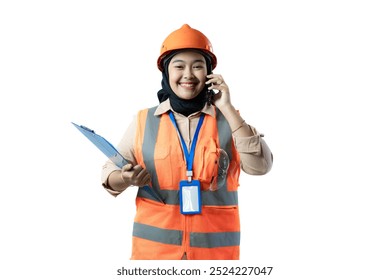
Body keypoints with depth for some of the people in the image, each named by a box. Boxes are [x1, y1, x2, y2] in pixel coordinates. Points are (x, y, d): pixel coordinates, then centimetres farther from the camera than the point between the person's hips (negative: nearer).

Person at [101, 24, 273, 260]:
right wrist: (125, 179, -13)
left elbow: (260, 166, -11)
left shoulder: (228, 119, 2)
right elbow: (111, 171, 10)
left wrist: (227, 109, -12)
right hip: (154, 245, 0)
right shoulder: (144, 121, 3)